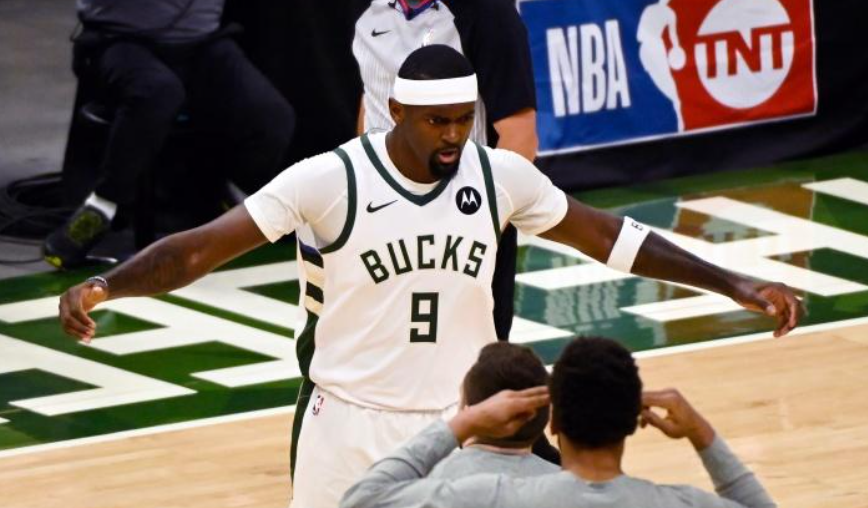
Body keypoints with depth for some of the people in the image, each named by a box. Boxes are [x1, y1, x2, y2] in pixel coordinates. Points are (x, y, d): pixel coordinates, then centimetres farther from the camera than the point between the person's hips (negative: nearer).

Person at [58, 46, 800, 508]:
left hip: (460, 424, 3)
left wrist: (733, 285, 6)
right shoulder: (329, 180, -17)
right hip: (350, 424, -3)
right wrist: (103, 286, -36)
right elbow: (200, 248, -19)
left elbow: (605, 234, 7)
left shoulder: (500, 176, -5)